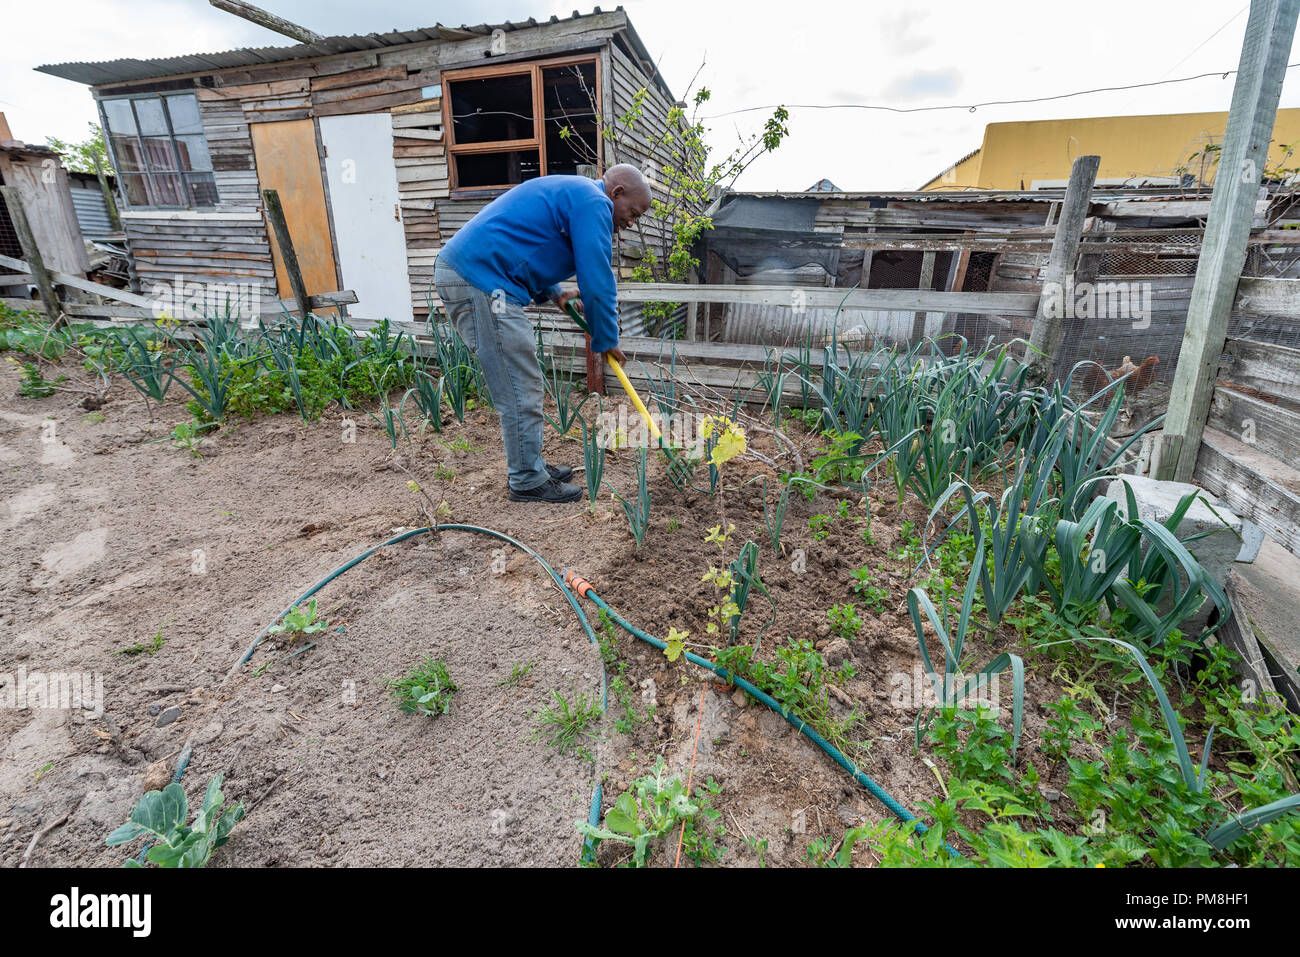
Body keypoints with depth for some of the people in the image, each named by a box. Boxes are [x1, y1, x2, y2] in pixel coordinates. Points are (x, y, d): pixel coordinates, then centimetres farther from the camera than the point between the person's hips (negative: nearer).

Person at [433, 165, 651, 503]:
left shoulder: (568, 192, 26)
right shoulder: (593, 202, -6)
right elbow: (598, 281, -12)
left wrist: (553, 293, 18)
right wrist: (606, 341, 1)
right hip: (480, 284, -11)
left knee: (519, 386, 15)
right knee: (521, 393, -4)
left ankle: (528, 465, 26)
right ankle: (528, 481, 8)